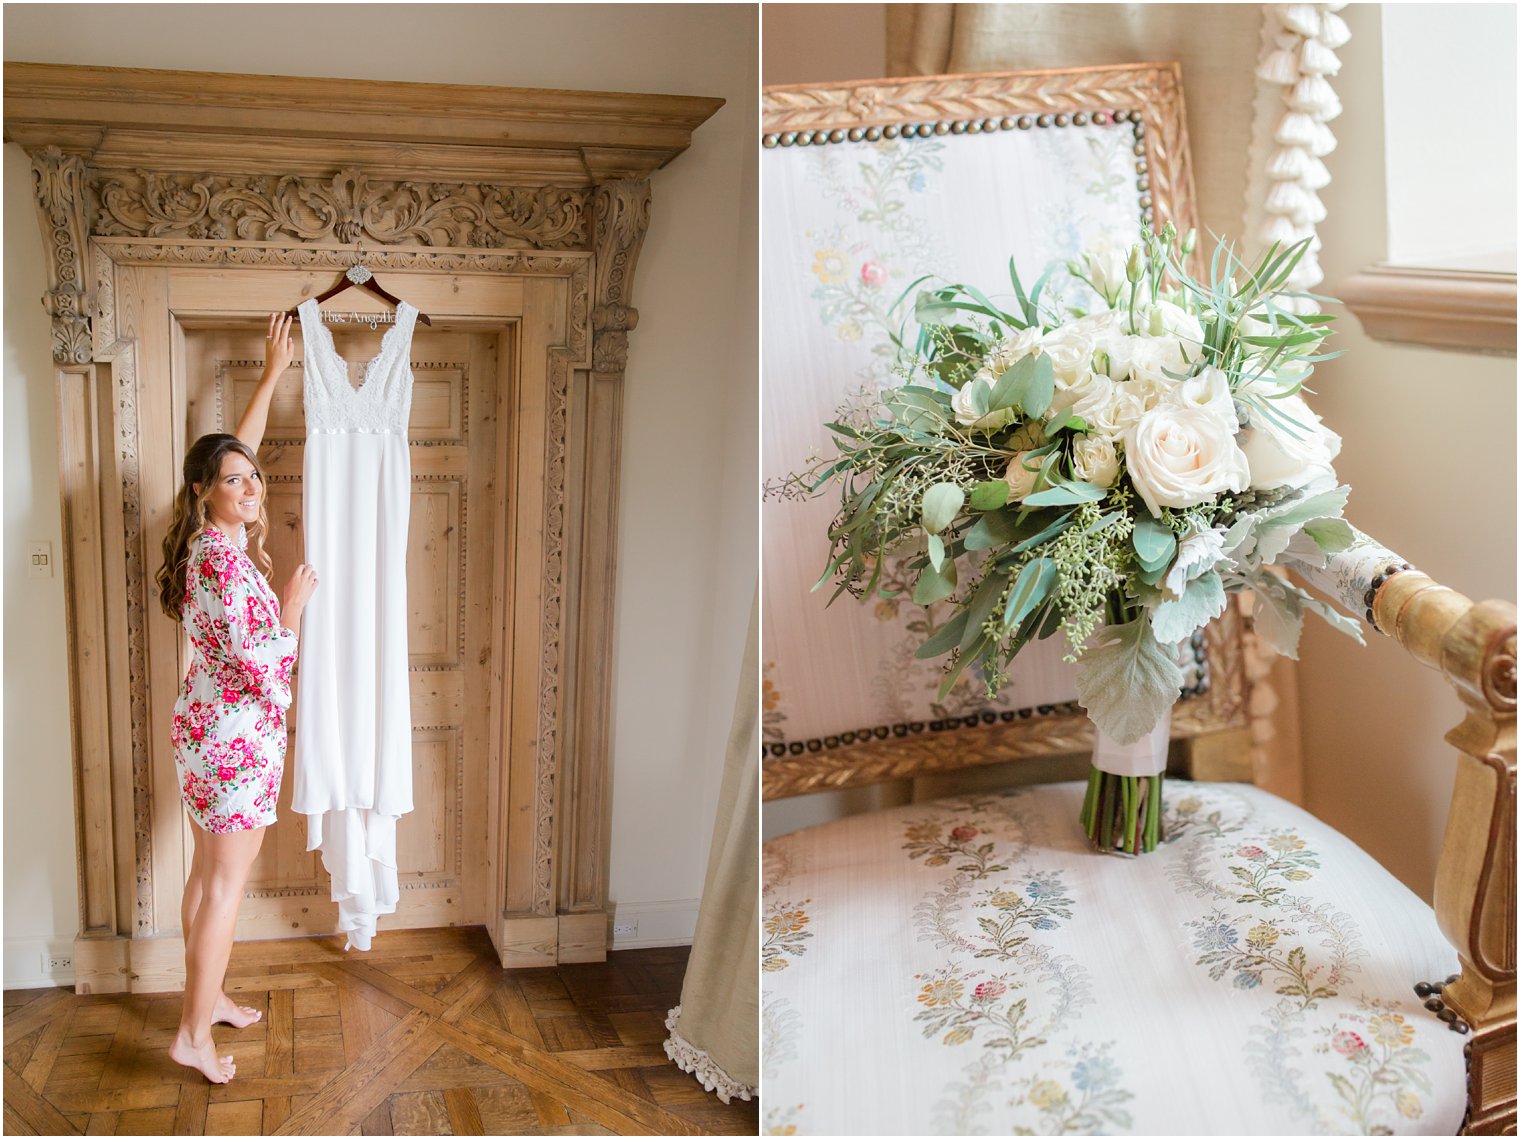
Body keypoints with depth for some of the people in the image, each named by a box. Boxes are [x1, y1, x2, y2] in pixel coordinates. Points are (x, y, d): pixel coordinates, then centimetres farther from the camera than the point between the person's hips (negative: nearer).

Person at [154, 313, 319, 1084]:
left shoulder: (213, 540, 5)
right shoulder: (227, 559, -22)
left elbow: (236, 446, 19)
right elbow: (267, 666, -22)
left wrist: (272, 374, 25)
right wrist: (295, 601, -8)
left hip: (206, 728, 9)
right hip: (240, 737, -9)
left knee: (209, 872, 18)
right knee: (228, 883, -2)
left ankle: (206, 998, 30)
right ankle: (194, 1034, 3)